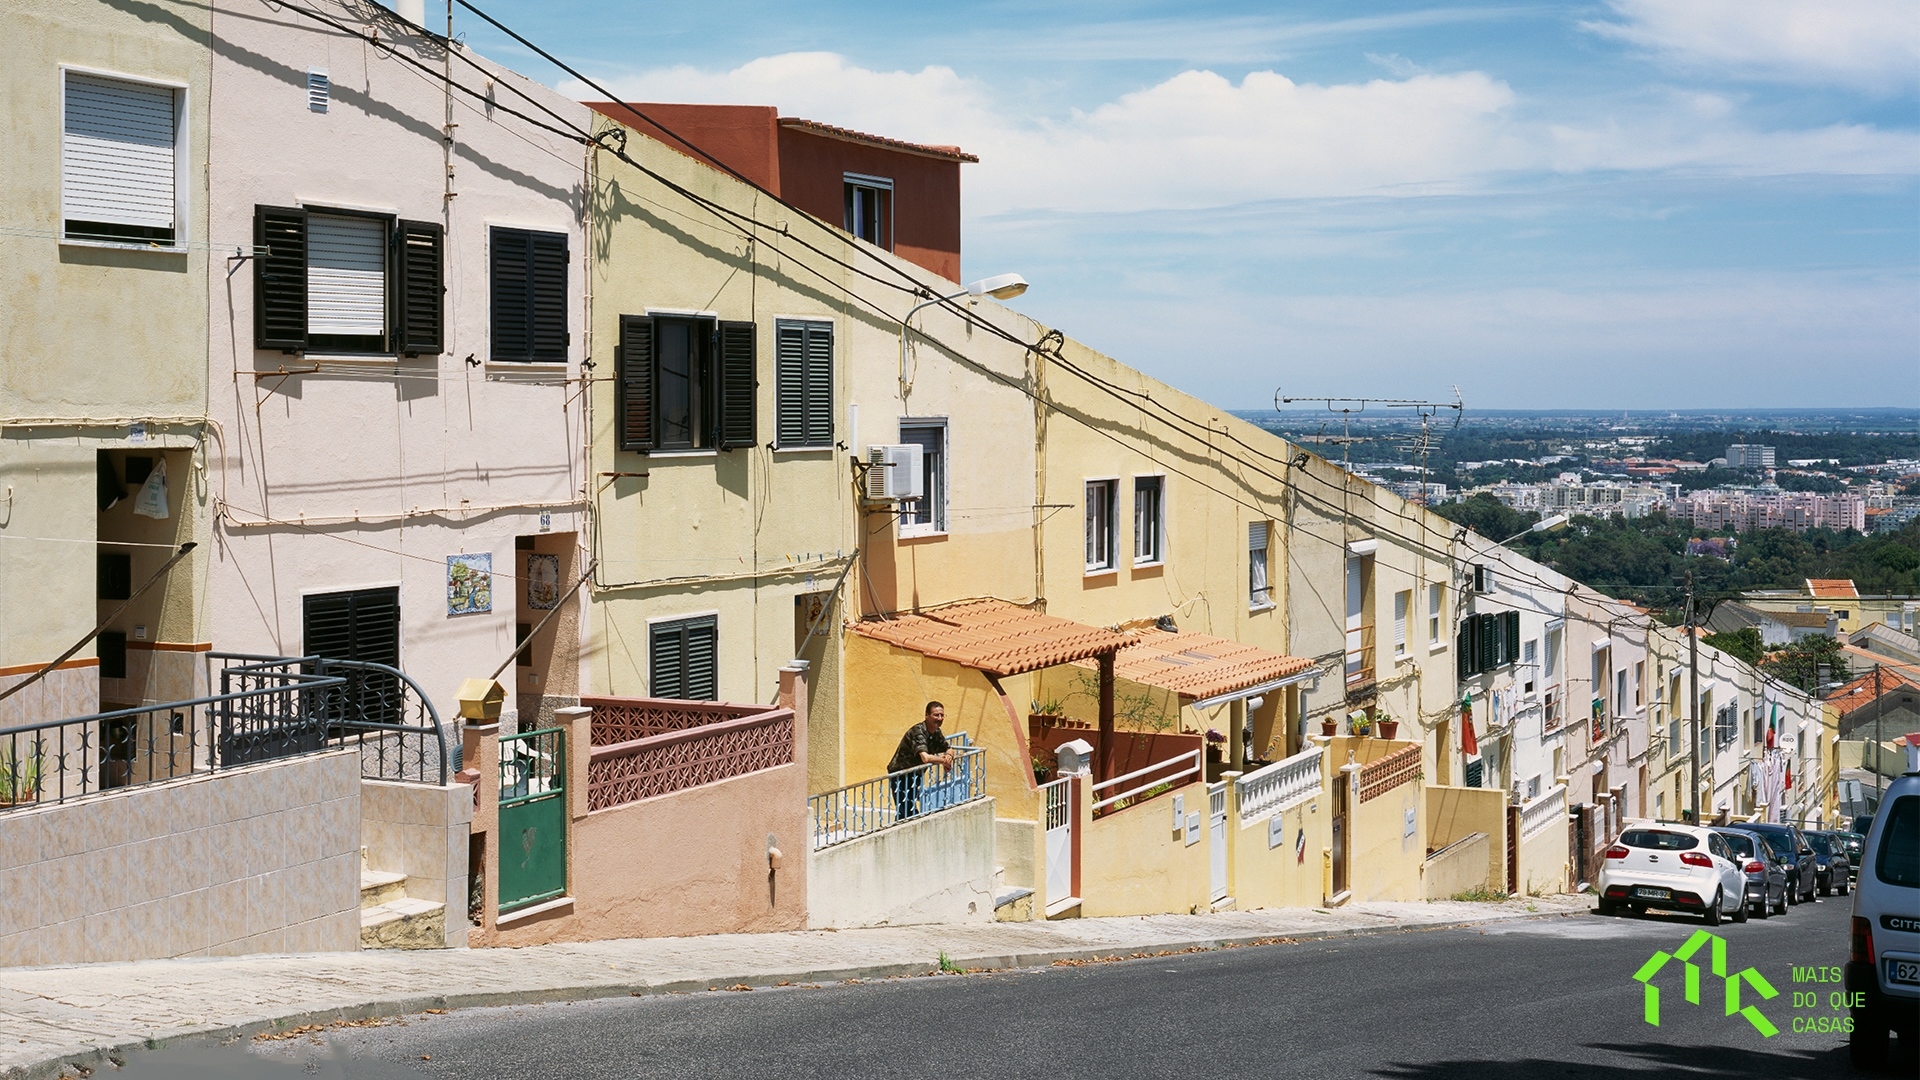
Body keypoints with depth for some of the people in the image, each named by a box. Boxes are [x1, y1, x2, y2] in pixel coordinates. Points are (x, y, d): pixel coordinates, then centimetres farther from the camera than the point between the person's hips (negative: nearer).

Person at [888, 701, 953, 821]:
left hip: (914, 775, 9)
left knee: (912, 811, 13)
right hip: (900, 775, -9)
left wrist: (949, 755, -12)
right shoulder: (918, 731, -25)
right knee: (904, 812, -14)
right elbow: (925, 758, -37)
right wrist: (943, 760, -22)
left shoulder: (936, 732, 3)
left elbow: (948, 749, 12)